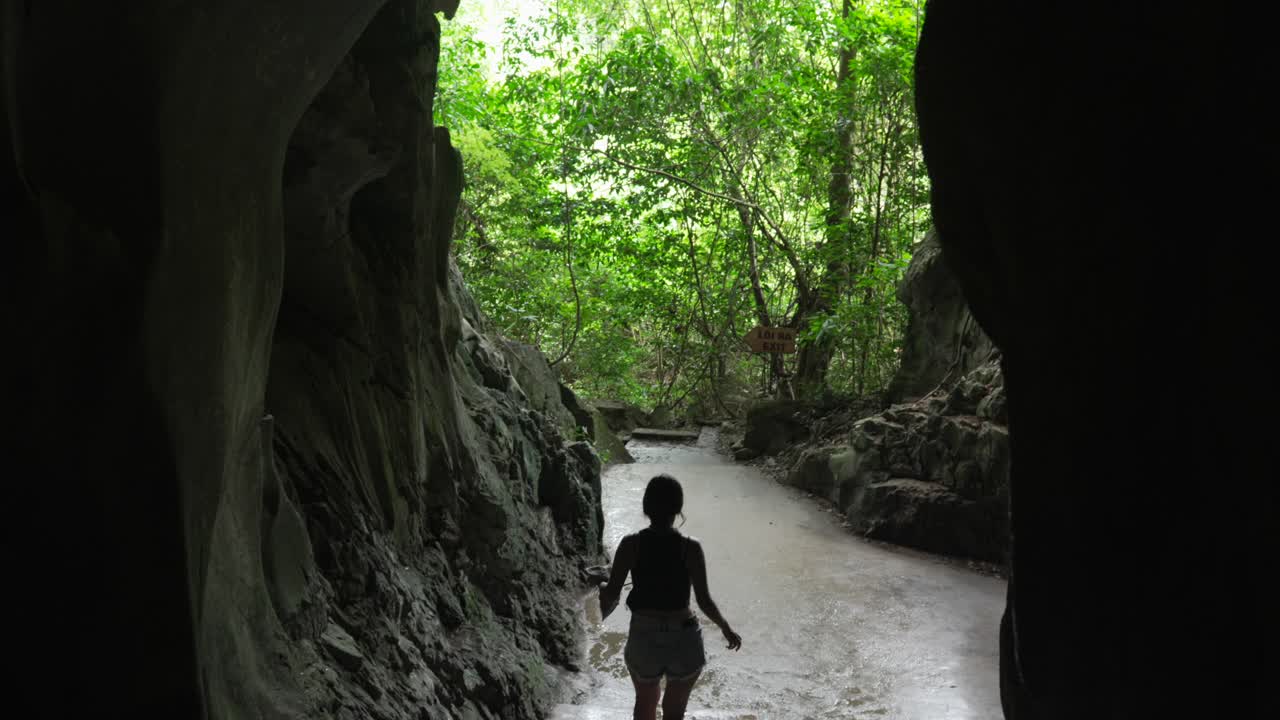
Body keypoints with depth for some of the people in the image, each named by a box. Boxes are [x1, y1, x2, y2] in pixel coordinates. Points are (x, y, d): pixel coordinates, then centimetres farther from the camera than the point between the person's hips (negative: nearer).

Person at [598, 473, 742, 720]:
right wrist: (726, 628, 4)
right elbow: (704, 601, -14)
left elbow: (611, 594, -9)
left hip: (643, 638, 1)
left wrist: (602, 612, 13)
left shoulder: (630, 545, -13)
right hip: (683, 640, -1)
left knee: (646, 700, 29)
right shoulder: (690, 548, -17)